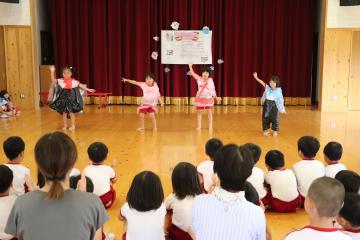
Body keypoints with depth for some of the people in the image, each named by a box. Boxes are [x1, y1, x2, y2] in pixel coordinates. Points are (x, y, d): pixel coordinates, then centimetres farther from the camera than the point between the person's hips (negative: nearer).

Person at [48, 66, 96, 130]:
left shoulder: (74, 81, 0)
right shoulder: (60, 81, 1)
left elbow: (81, 86, 4)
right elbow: (53, 80, -7)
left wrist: (88, 89, 1)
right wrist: (52, 72, -15)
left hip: (71, 98, -1)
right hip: (63, 98, 1)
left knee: (71, 112, 0)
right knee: (64, 112, 6)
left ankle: (73, 125, 11)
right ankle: (65, 125, 18)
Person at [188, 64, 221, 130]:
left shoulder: (210, 81, -2)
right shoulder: (199, 79, 1)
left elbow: (213, 90, 2)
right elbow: (193, 74, -2)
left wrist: (216, 97, 0)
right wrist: (190, 67, -14)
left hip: (208, 98, -1)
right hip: (200, 98, 1)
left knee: (209, 112, 2)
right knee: (199, 112, 5)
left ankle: (210, 126, 9)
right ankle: (199, 126, 14)